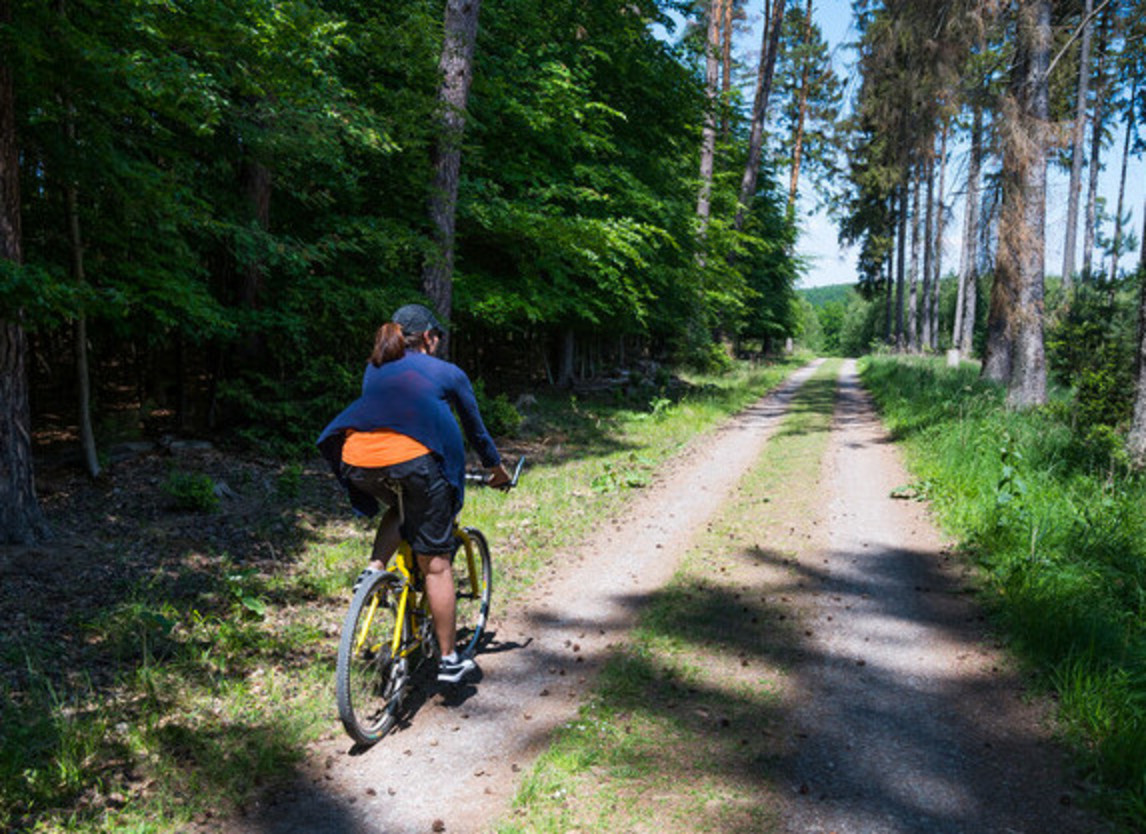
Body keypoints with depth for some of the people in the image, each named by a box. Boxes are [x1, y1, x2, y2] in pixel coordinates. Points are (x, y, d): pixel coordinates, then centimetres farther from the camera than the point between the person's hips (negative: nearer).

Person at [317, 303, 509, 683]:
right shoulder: (447, 373, 18)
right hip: (412, 460, -4)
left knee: (402, 507, 36)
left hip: (358, 464, 4)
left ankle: (374, 568, 14)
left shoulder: (373, 369, 28)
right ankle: (449, 660, 14)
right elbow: (475, 430, 27)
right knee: (436, 563, 8)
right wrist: (496, 468, 43)